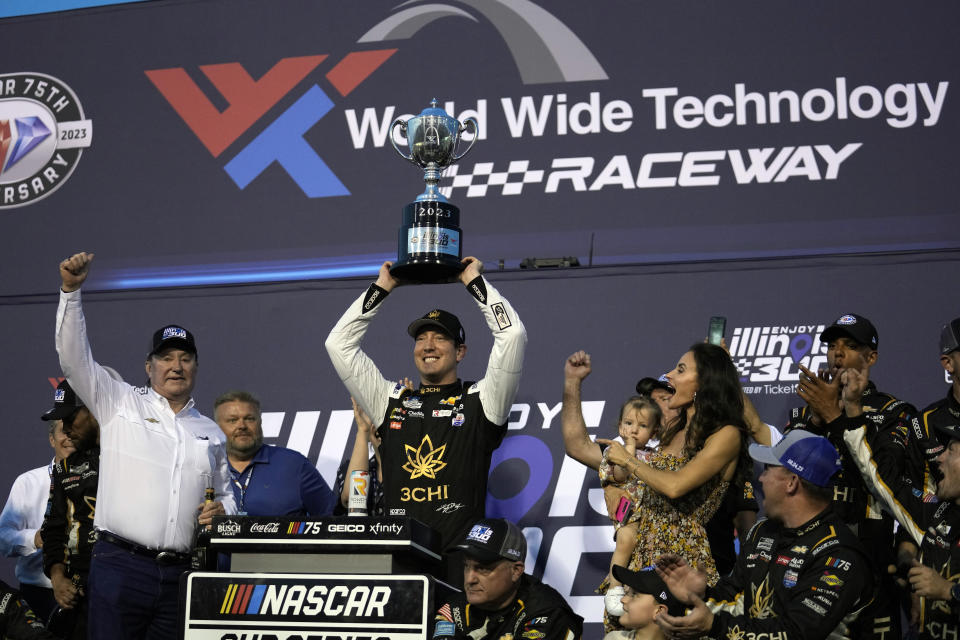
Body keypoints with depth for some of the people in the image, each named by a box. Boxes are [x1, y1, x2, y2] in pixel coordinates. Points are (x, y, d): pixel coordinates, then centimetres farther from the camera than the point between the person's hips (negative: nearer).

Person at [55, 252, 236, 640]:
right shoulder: (121, 405, 9)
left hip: (181, 574, 3)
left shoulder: (210, 432, 20)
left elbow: (226, 496, 28)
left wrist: (222, 510, 3)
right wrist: (71, 290, -11)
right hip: (121, 564, -3)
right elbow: (74, 358, -1)